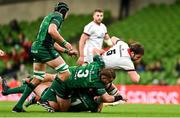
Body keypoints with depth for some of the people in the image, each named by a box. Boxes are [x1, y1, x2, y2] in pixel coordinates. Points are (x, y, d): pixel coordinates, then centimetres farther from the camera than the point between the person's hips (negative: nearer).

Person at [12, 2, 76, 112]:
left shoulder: (48, 17, 27)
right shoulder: (58, 16, -2)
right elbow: (52, 31, -23)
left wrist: (65, 50, 31)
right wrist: (64, 43, -15)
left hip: (36, 48, 10)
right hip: (45, 48, -10)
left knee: (37, 79, 16)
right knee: (65, 73, -10)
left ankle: (19, 105, 13)